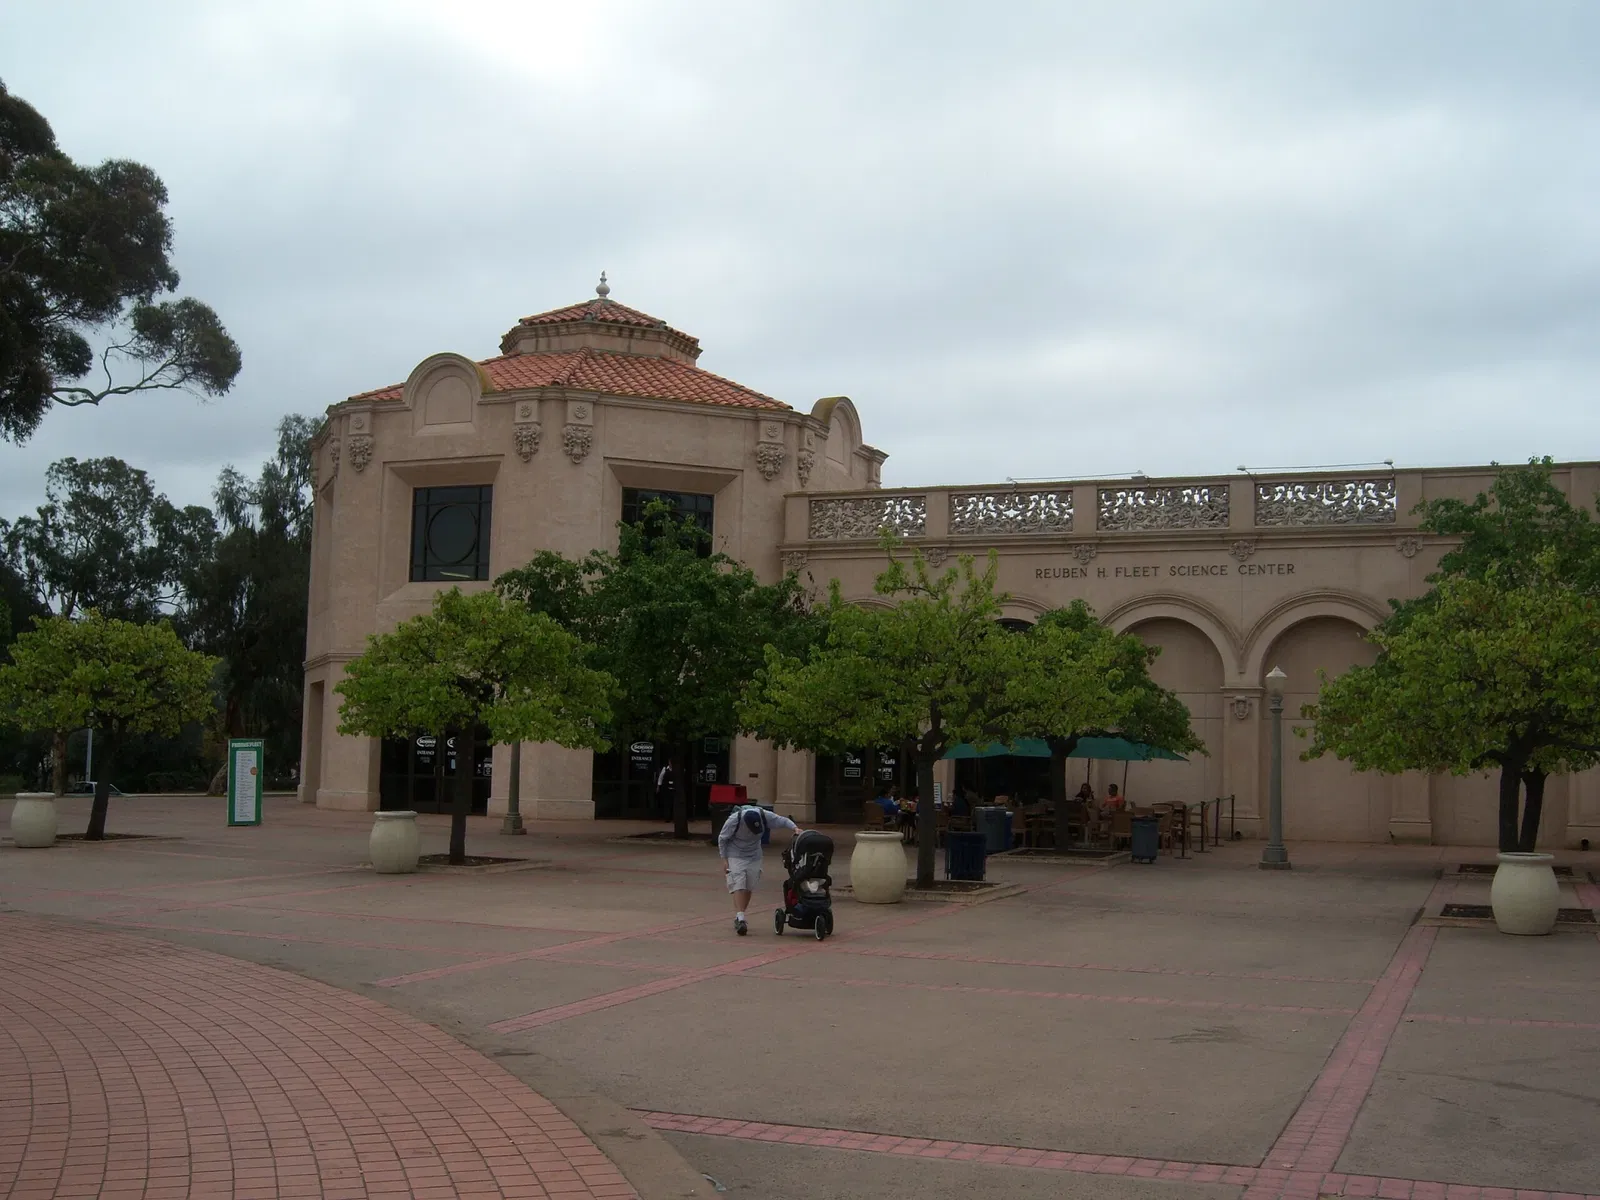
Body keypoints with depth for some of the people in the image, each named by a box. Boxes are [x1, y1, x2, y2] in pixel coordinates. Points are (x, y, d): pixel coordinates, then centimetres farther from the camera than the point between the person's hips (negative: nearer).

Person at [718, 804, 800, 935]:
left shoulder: (764, 816, -22)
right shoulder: (734, 820, -27)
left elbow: (783, 821, -10)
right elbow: (722, 839, -12)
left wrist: (795, 828, -28)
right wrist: (724, 859, -11)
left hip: (754, 857, 4)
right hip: (735, 856, -4)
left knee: (749, 888, 4)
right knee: (739, 886, -17)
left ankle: (738, 918, 17)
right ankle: (740, 919, -22)